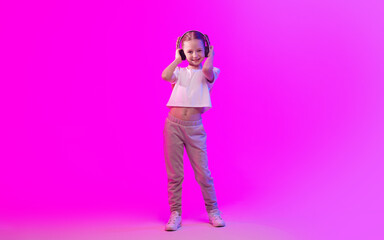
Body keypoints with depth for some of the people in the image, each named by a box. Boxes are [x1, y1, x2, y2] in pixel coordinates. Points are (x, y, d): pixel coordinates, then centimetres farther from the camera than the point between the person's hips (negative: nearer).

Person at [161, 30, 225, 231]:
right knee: (174, 173, 5)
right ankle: (175, 213, 17)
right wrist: (178, 59, 2)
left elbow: (206, 69, -19)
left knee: (202, 172, 2)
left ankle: (213, 210, 20)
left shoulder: (209, 73, 6)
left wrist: (210, 56, 1)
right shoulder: (179, 71, 11)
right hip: (173, 125, 2)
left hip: (194, 127, -2)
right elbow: (165, 76, -12)